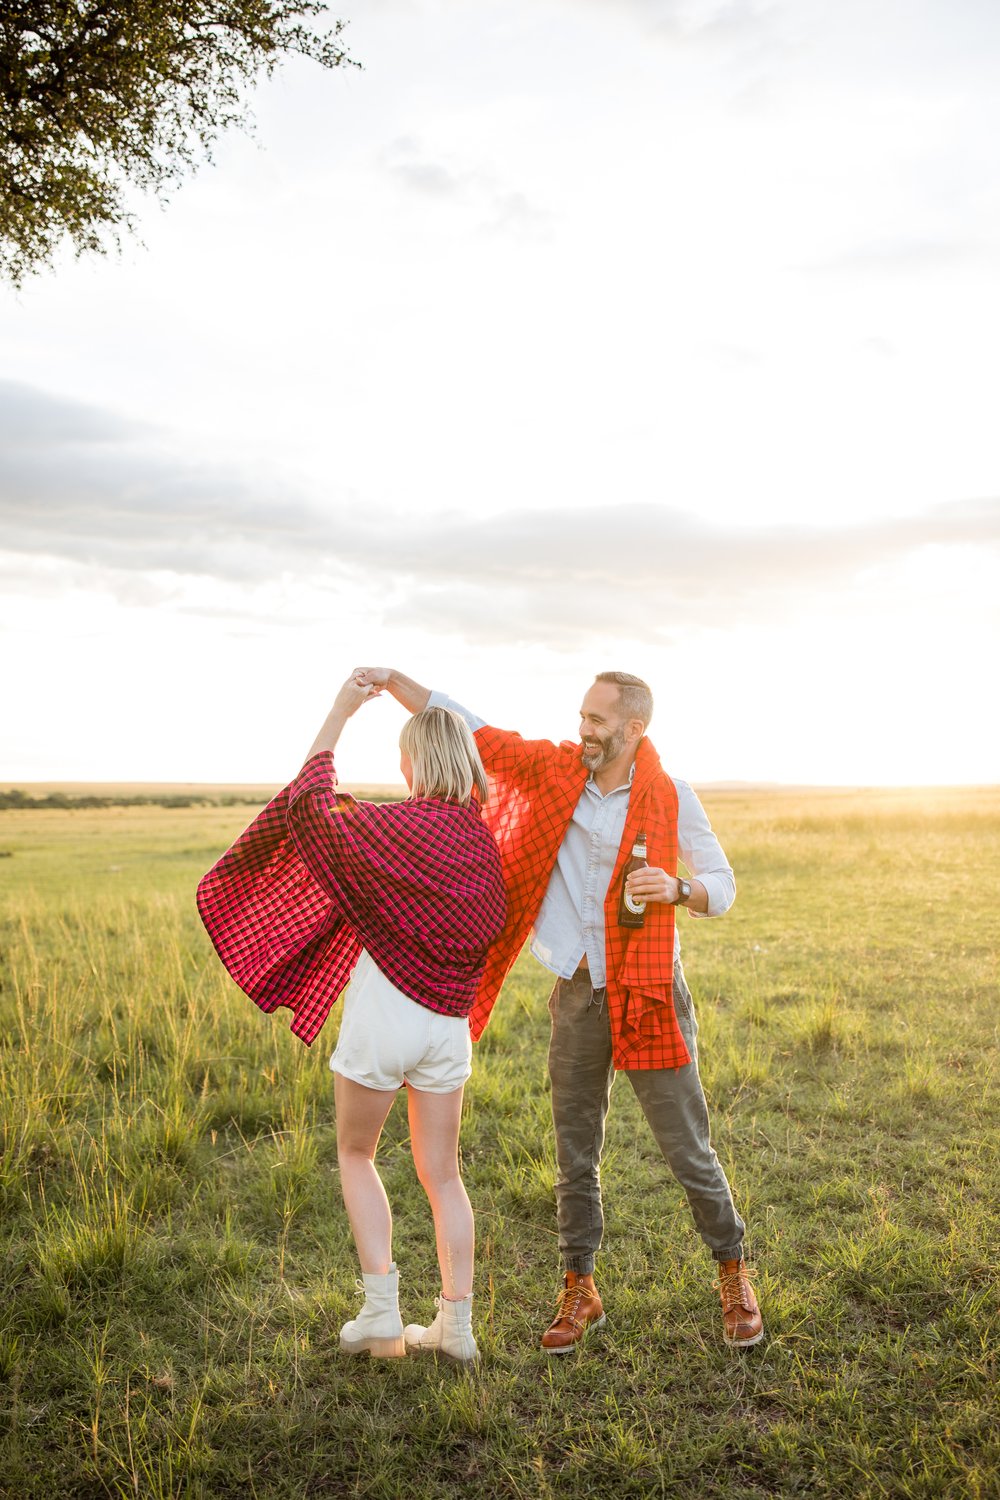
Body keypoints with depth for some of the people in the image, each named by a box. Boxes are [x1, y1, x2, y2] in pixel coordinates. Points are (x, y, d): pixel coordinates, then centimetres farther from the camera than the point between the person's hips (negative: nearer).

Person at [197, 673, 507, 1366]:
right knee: (442, 1173, 15)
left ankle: (381, 1312, 13)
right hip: (448, 1024, 5)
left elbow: (311, 800, -2)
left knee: (356, 1157, 17)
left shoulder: (398, 826, -15)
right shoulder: (484, 842, 1)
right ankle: (456, 1324, 19)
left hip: (383, 1015, -5)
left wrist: (340, 713, 5)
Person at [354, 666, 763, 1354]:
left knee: (688, 1149, 5)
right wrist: (392, 680, -9)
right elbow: (468, 730, 0)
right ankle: (580, 1290, 30)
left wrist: (676, 888, -22)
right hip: (577, 996, 3)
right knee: (577, 1156, 13)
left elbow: (722, 885, -1)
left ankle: (734, 1274, 29)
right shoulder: (554, 769, -3)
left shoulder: (671, 798, -9)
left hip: (649, 995, -3)